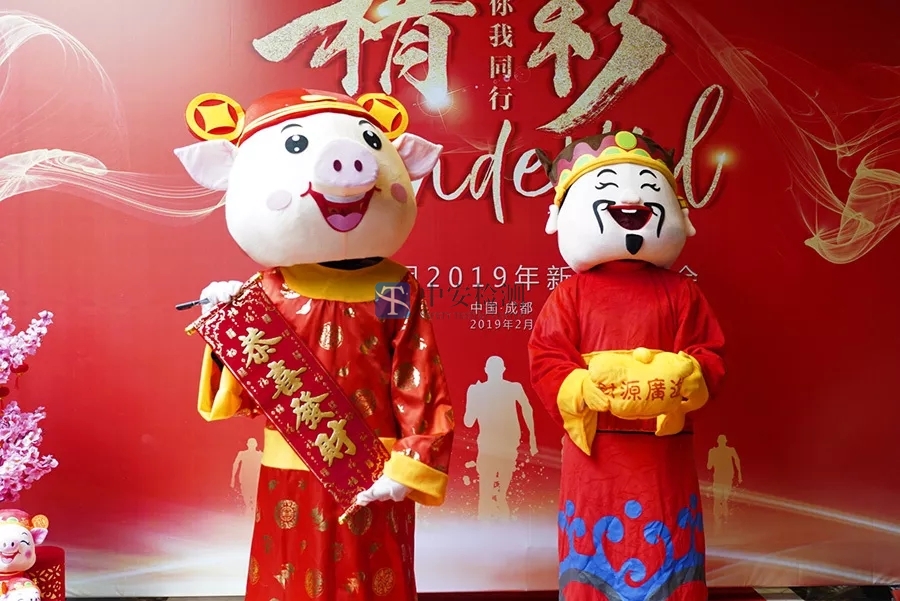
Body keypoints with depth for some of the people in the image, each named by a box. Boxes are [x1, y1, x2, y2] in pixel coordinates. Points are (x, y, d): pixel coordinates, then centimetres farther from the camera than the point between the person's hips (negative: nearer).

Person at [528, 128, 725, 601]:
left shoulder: (680, 293, 4)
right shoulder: (572, 293, 0)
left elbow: (710, 359, -1)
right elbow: (545, 362, -5)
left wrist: (673, 380, -21)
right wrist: (586, 391, -22)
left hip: (663, 450, 1)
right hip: (595, 449, -1)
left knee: (664, 555, 10)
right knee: (595, 552, 10)